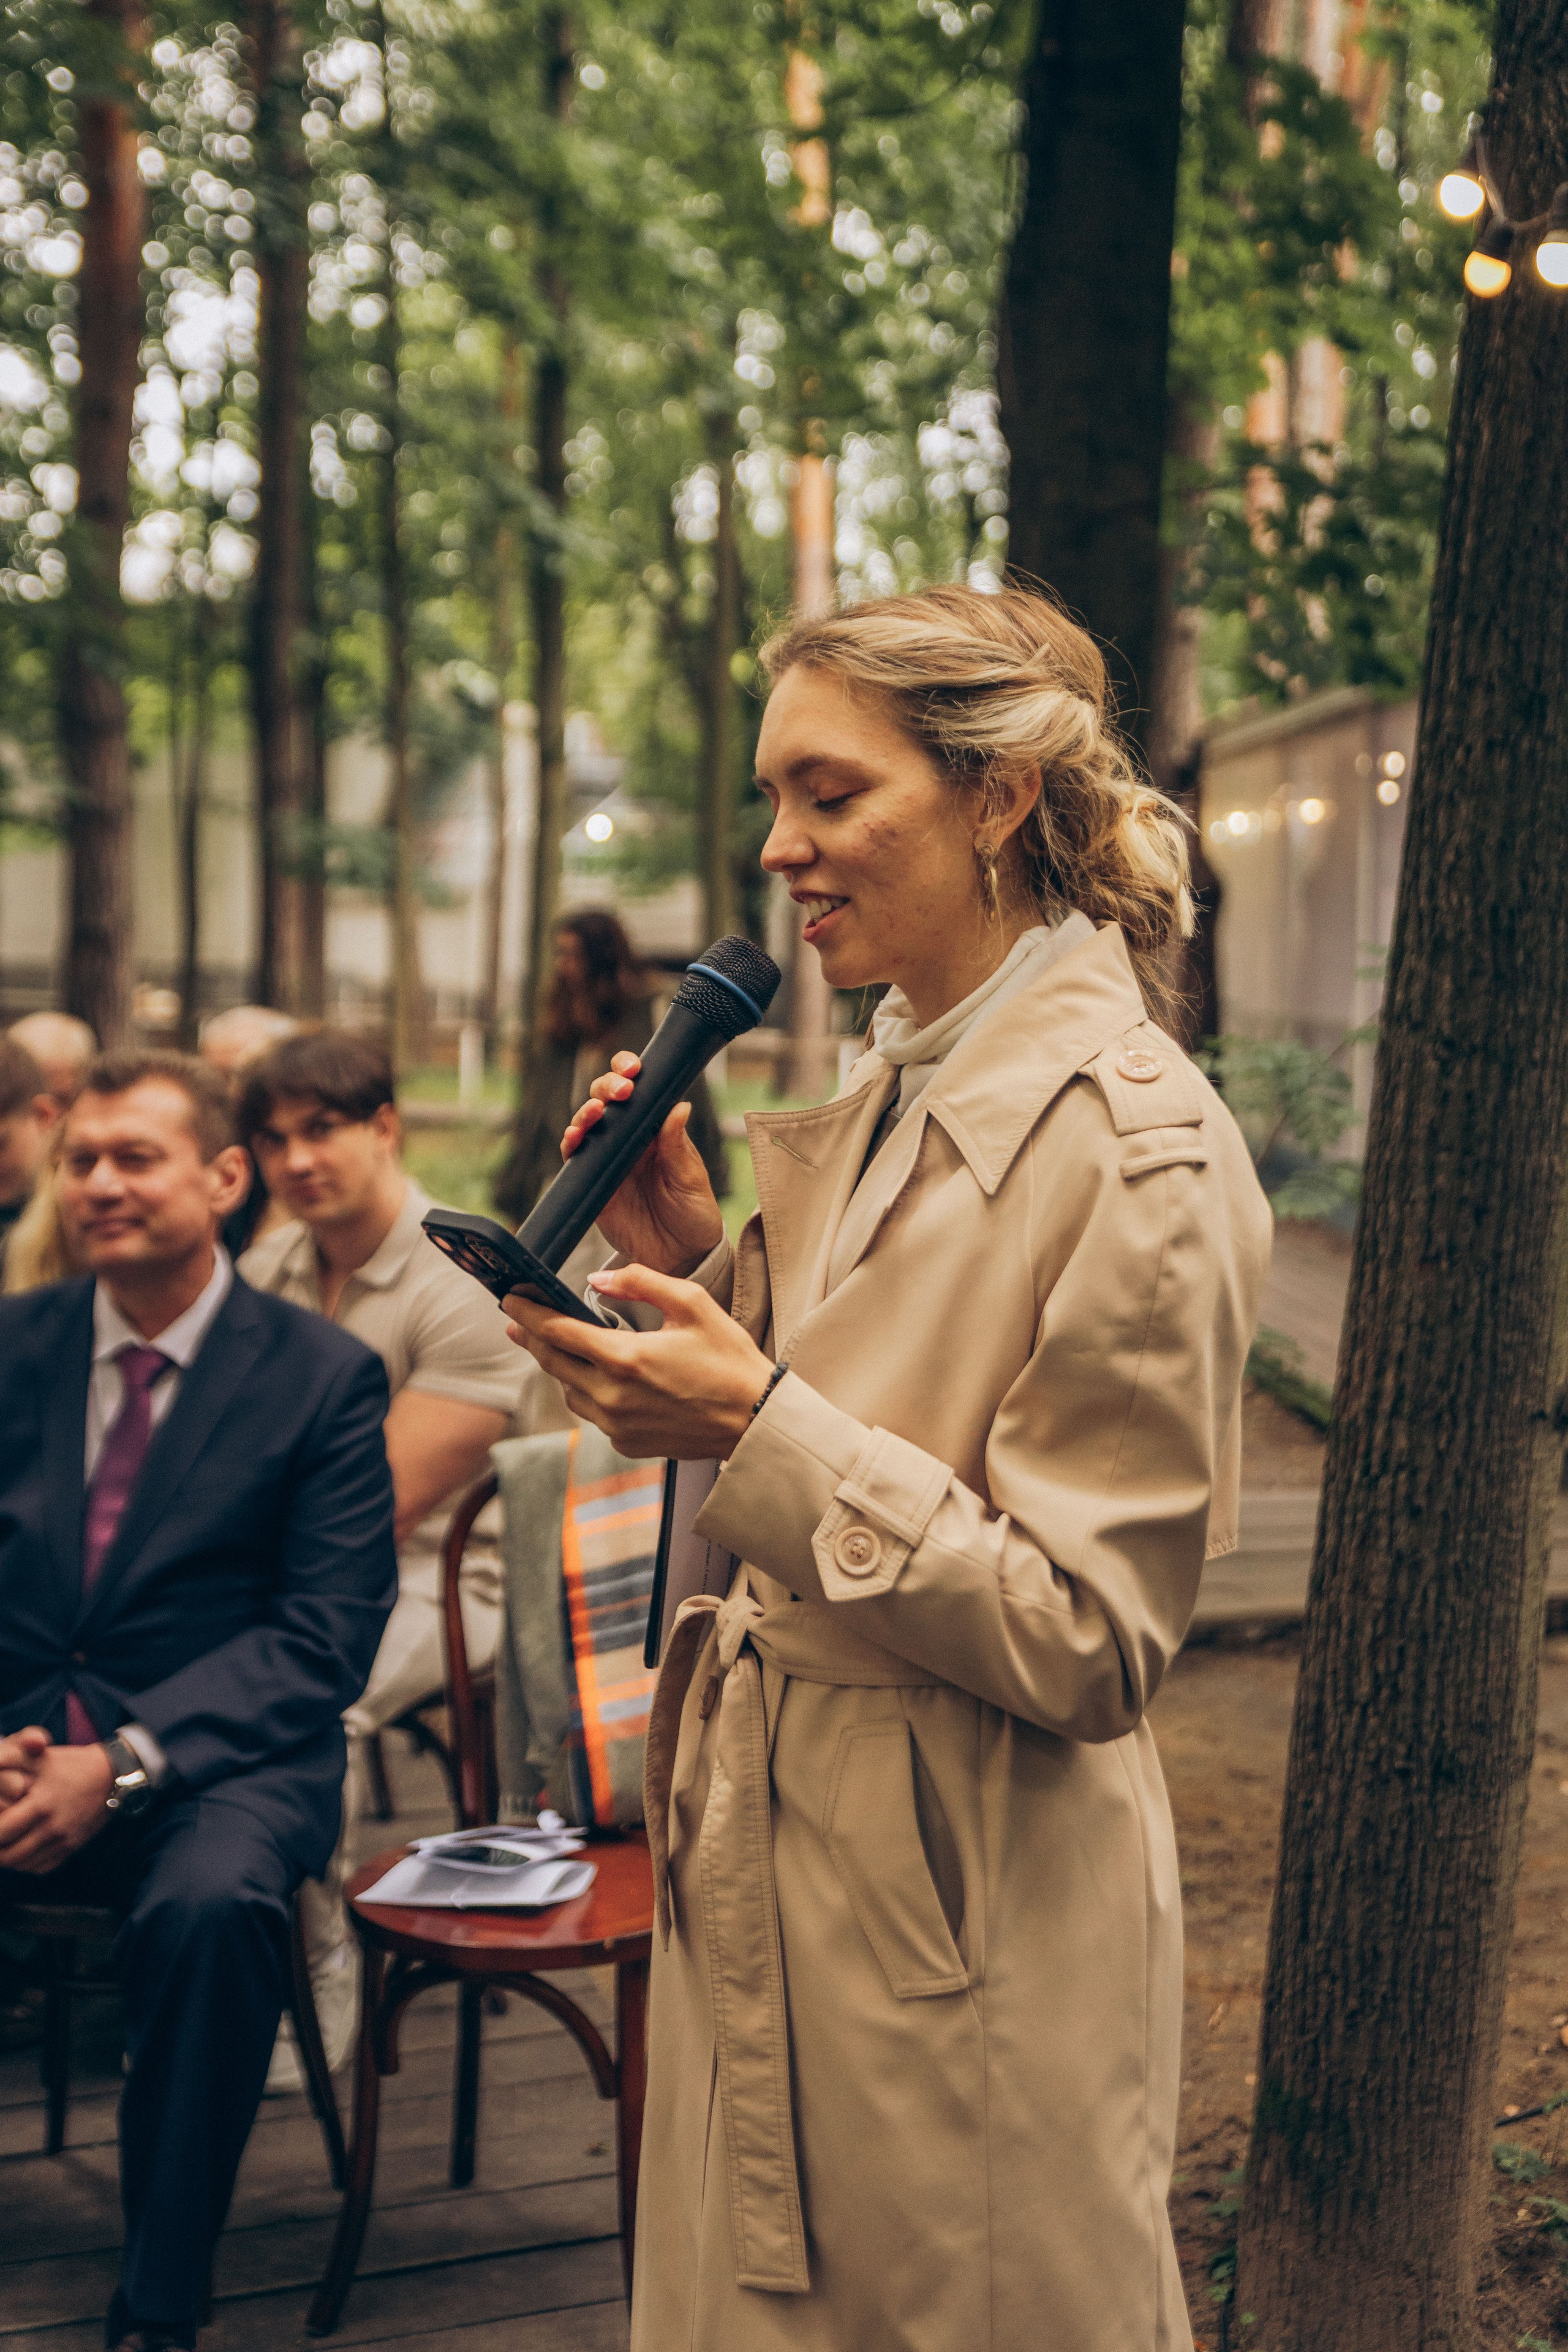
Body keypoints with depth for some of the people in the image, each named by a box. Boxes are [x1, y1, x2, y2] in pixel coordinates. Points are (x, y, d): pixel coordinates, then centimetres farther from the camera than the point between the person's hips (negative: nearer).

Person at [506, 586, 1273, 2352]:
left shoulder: (1136, 1149, -20)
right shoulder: (891, 1100, 7)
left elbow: (1087, 1639, -21)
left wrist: (756, 1425, -26)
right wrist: (692, 1268, -1)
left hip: (964, 1930, -8)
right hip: (774, 1859, 9)